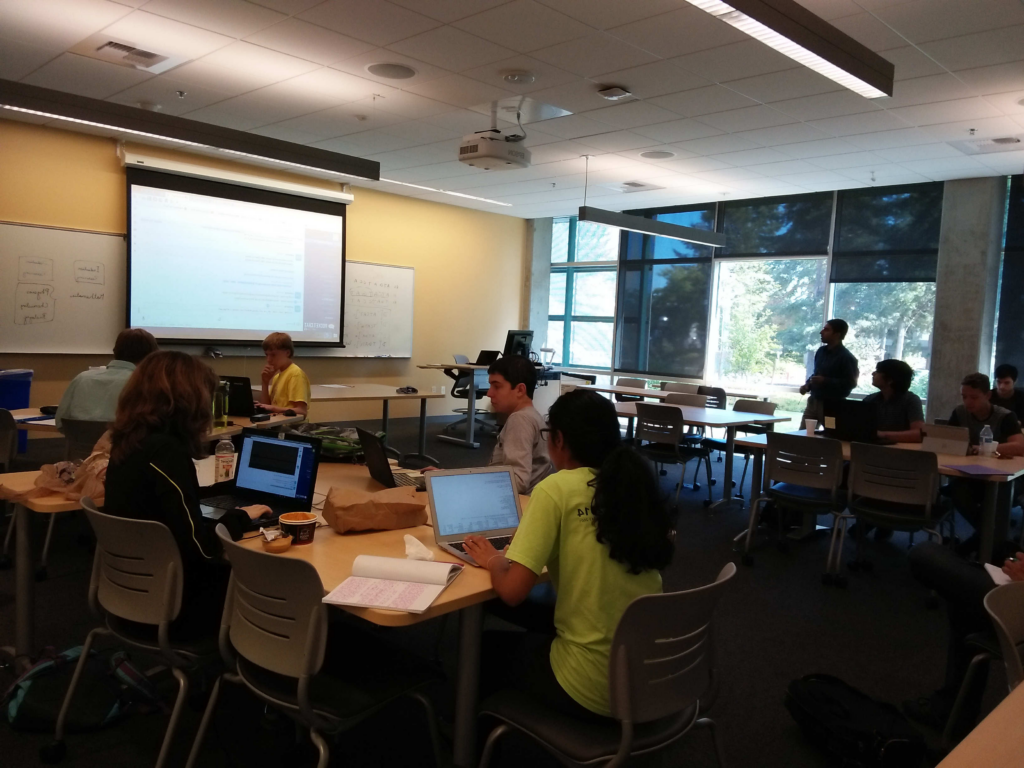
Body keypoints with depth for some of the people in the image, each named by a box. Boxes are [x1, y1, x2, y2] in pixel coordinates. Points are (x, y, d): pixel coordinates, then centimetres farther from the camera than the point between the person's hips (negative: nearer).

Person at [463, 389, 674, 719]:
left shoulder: (557, 489, -16)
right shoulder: (637, 484, 1)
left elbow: (512, 591, -19)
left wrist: (493, 560, 2)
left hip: (592, 689, -6)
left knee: (487, 646, 23)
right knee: (534, 637, 33)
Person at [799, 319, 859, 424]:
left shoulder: (846, 357, -11)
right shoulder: (821, 351, 11)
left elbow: (851, 383, -16)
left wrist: (825, 381, -21)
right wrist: (808, 385, 6)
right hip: (813, 401, 7)